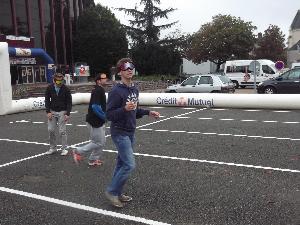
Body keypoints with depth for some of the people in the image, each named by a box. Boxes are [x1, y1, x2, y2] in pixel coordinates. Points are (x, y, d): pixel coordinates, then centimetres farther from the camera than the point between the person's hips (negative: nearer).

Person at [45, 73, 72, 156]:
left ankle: (64, 149, 8)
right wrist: (48, 112, -5)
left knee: (62, 131, -4)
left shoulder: (66, 89, -8)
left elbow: (69, 102, -4)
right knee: (51, 130, 2)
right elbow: (47, 100, 5)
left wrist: (67, 114, -11)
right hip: (52, 112, 3)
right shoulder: (49, 88, -2)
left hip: (62, 112, -3)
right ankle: (52, 148, 17)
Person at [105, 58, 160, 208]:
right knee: (129, 165, -10)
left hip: (130, 133, 8)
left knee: (122, 164, 14)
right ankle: (112, 192, 6)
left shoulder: (134, 90, 10)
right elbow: (109, 115, -19)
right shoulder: (116, 91, -17)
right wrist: (124, 109, -32)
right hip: (120, 133, -8)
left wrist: (148, 112, 9)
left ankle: (117, 193, 25)